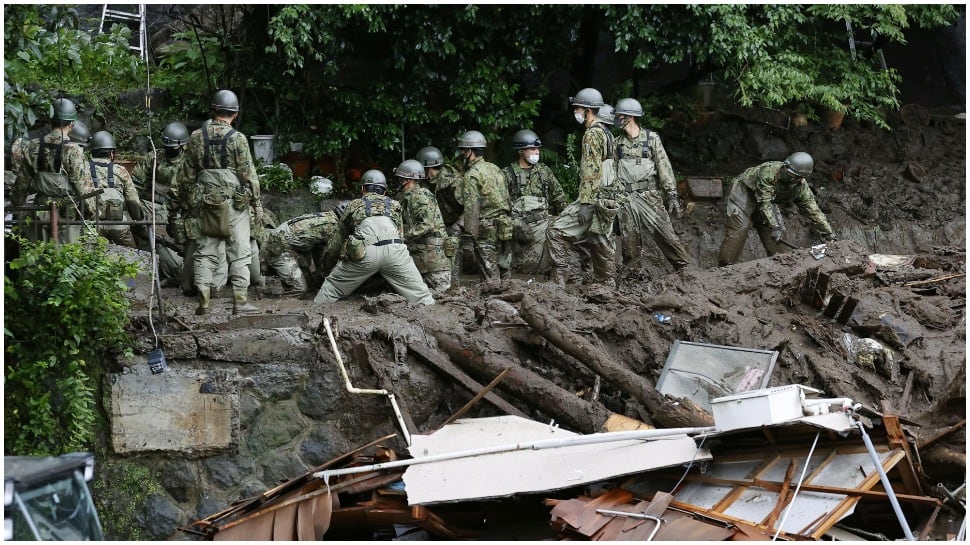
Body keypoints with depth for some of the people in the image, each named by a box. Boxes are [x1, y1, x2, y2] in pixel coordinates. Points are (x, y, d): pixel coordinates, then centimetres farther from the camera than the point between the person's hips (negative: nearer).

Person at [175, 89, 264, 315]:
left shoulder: (196, 137, 4)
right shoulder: (237, 139, -9)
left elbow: (185, 175, 9)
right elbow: (248, 174, -8)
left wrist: (189, 203, 18)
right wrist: (257, 203, 0)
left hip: (206, 203, 4)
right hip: (235, 203, -4)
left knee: (206, 252, 9)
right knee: (239, 253, 1)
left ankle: (203, 302, 5)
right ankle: (240, 302, -1)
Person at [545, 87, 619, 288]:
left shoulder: (592, 134, -13)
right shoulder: (605, 132, 18)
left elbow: (592, 172, -20)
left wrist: (585, 204, -22)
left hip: (594, 200, -10)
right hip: (607, 200, 10)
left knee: (555, 232, -9)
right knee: (601, 243, 12)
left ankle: (563, 275, -10)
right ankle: (608, 286, 13)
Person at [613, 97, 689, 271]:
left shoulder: (651, 139, 0)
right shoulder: (618, 143, 11)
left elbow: (664, 167, -3)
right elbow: (612, 171, 14)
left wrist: (672, 195, -9)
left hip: (649, 196, -3)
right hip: (625, 199, 3)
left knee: (666, 234, -8)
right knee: (629, 243, 2)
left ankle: (685, 268, 0)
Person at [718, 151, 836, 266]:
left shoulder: (802, 188, -16)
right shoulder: (769, 171, -36)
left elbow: (813, 212, -6)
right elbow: (764, 201, -37)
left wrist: (829, 234, -6)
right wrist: (774, 227, -41)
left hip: (768, 199, 6)